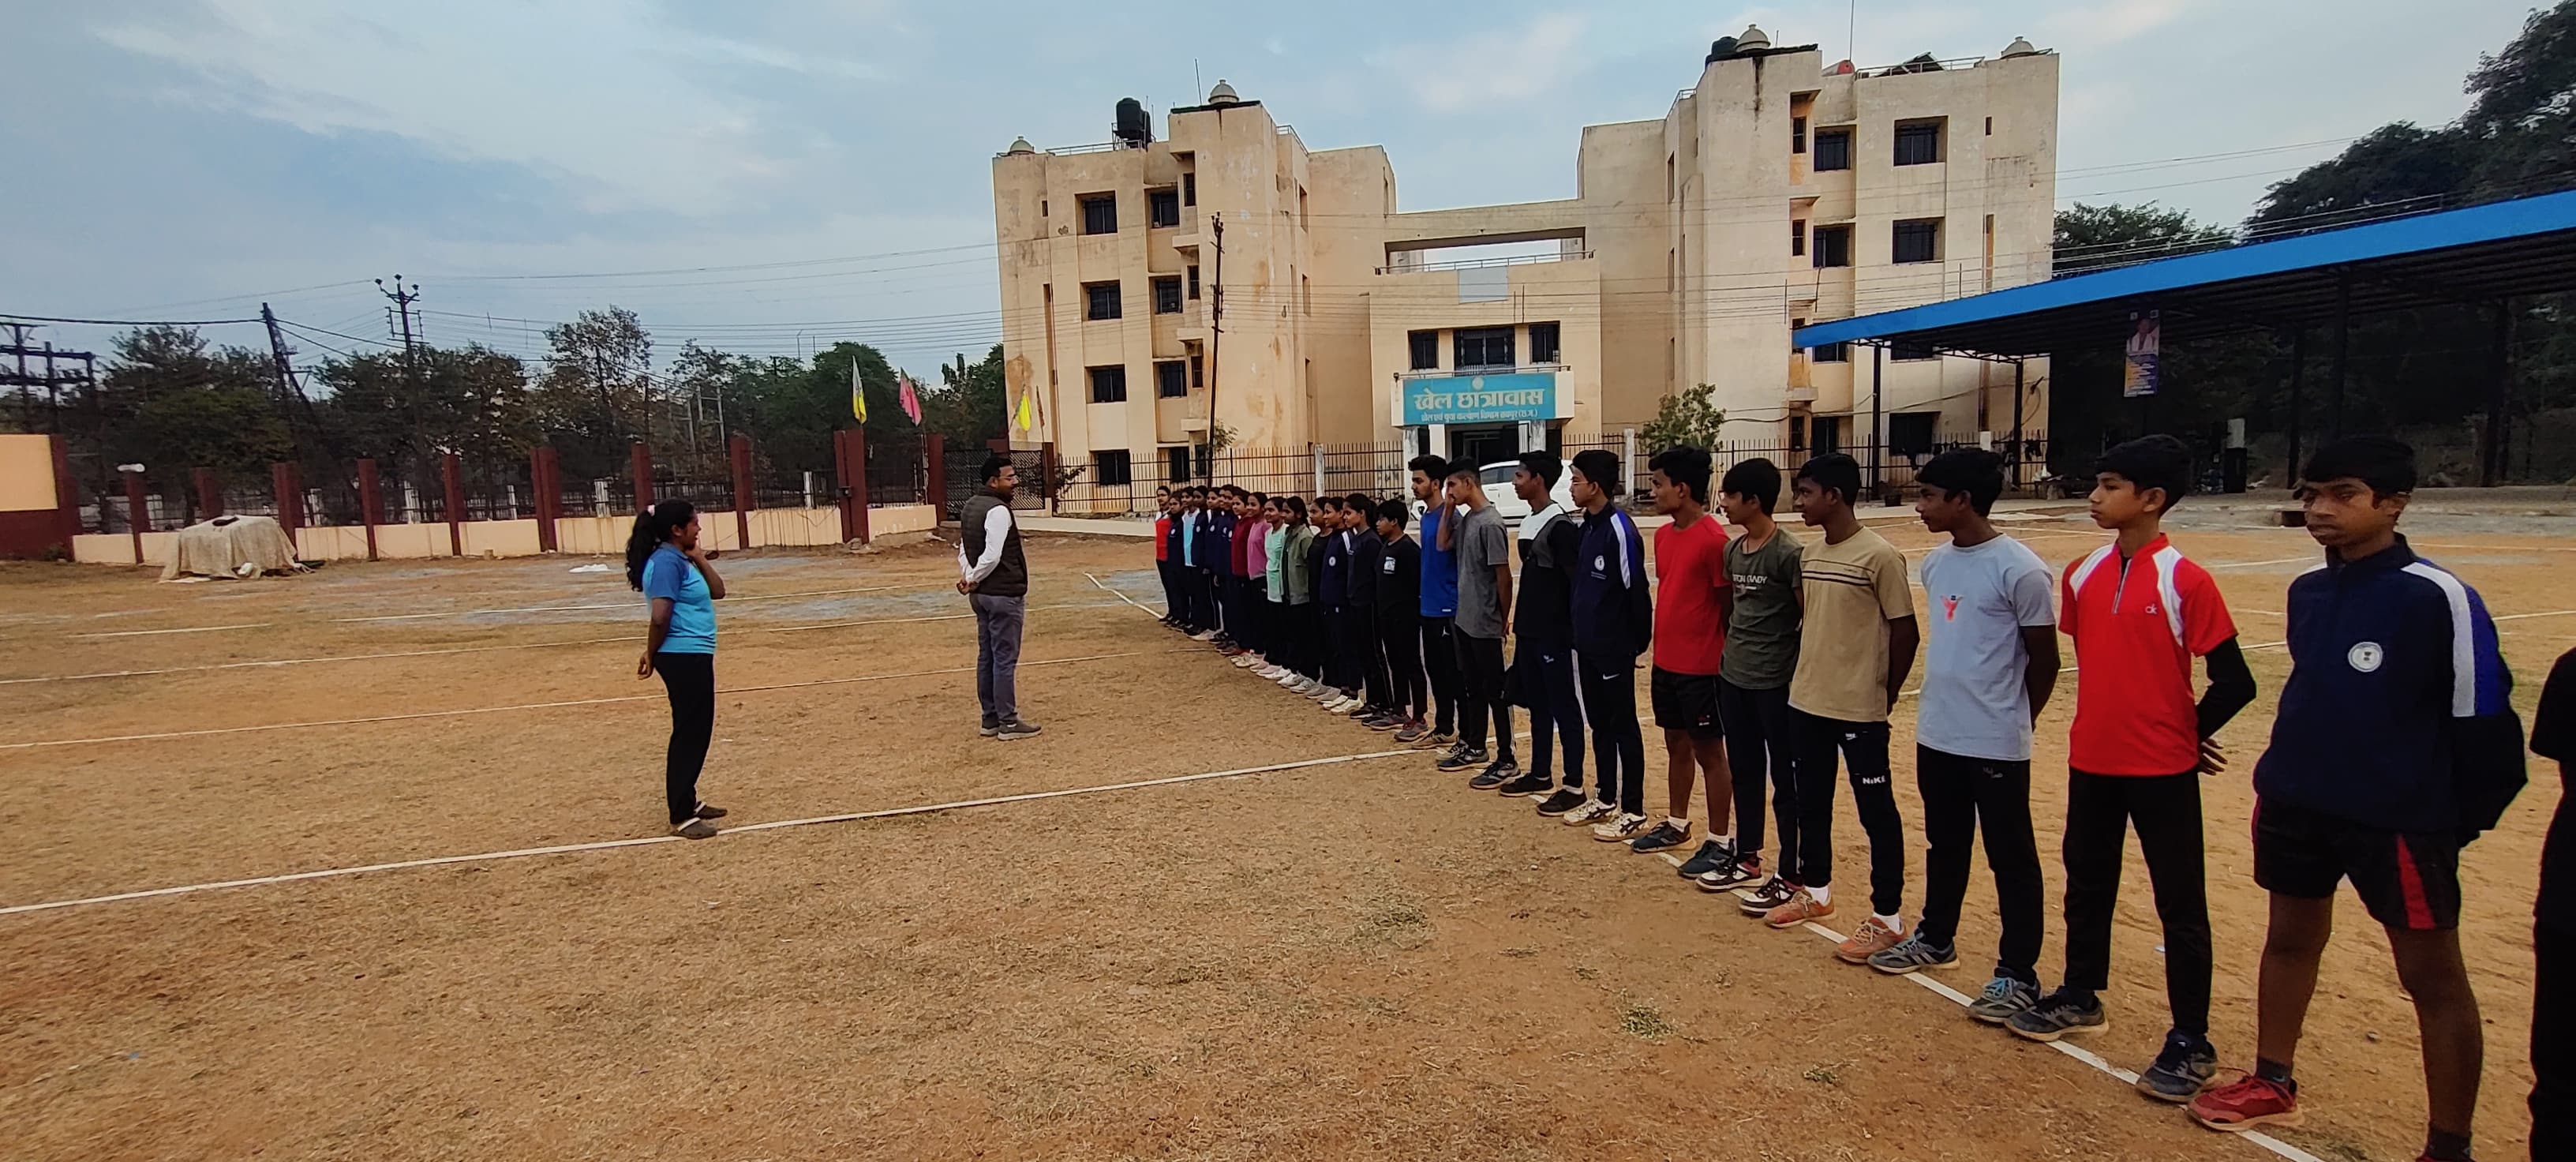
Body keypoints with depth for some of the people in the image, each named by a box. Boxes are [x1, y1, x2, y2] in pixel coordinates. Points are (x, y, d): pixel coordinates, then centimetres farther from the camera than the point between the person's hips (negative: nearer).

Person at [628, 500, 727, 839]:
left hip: (695, 657, 10)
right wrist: (652, 655, -9)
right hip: (682, 658, -10)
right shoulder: (666, 562, -16)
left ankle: (687, 801, 30)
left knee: (697, 732, 18)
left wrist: (700, 558, 5)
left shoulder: (681, 559, 13)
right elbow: (660, 618, -22)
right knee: (689, 734, -5)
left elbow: (717, 591, 15)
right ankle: (681, 817, 2)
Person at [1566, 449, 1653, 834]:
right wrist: (1580, 633, 13)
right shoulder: (1588, 526, 10)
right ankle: (1605, 799, 29)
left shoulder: (1619, 530, -18)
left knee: (1623, 727, 1)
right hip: (1588, 646, 9)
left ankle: (1633, 812, 10)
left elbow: (1636, 591, -17)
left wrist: (1638, 642, -11)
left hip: (1614, 649, -9)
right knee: (1600, 724, 17)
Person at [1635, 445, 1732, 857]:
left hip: (1701, 668, -8)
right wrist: (1660, 655, 16)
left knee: (1709, 751, 3)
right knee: (1676, 744, 18)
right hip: (1667, 663, 8)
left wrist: (1724, 663, -8)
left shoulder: (1713, 539, -17)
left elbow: (1728, 607, -12)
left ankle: (1722, 842, 15)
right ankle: (1676, 824, 32)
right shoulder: (1663, 536, 8)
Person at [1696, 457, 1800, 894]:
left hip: (1776, 682, -7)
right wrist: (1729, 650, 13)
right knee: (1744, 771, 17)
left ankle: (1791, 876, 13)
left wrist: (1800, 671, -9)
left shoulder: (1789, 554, -15)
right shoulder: (1732, 549, 8)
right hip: (1733, 677, 8)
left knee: (1786, 779, 3)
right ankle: (1747, 858, 31)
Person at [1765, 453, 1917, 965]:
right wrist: (1804, 674, 11)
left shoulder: (1879, 556, -15)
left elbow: (1905, 632, -11)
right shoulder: (1809, 555, 8)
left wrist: (1884, 695, -3)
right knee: (1811, 804, 18)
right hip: (1807, 701, 8)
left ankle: (1887, 917, 16)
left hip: (1859, 710, -7)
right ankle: (1815, 891, 35)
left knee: (1876, 812, 5)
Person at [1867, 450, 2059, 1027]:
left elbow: (2044, 661, -7)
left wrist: (2010, 721, 4)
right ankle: (1935, 938, 36)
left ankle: (2018, 974, 17)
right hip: (1936, 734, 7)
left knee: (2011, 859, 6)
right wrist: (1950, 702, 16)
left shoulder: (2020, 570, -16)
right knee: (1944, 845, 21)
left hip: (1996, 744, -7)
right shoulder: (1936, 561, 6)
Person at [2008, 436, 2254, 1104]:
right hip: (2092, 760, 6)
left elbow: (2234, 683, -11)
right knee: (2086, 885, 18)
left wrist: (2185, 735, 1)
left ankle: (2191, 1042, 19)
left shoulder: (2186, 582, -15)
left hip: (2161, 770, -6)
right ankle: (2081, 998, 35)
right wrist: (2111, 721, 11)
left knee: (2180, 904, 7)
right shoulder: (2083, 574, 2)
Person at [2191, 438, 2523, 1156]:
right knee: (2289, 941, 18)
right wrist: (2289, 777, 16)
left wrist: (2454, 823, -6)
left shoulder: (2438, 598, -15)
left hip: (2399, 820, -6)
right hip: (2294, 806, 7)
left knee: (2432, 974, 6)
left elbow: (2482, 721, -11)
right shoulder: (2307, 591, 4)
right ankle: (2272, 1086, 34)